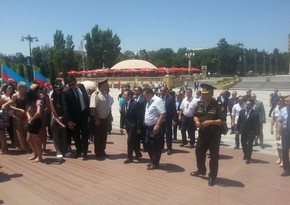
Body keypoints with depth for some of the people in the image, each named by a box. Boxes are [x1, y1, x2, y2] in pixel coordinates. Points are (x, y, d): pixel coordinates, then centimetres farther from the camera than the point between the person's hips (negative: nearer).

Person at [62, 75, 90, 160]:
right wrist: (69, 120, -22)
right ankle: (78, 150, 29)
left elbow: (86, 98, 10)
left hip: (84, 114, 3)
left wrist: (88, 110, 5)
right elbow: (65, 107, -18)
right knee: (76, 135, 11)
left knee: (85, 134, 6)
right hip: (74, 117, -3)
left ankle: (84, 152, 16)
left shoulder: (81, 86, -1)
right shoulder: (66, 91, -15)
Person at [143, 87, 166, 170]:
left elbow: (163, 114, -24)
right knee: (148, 144, 15)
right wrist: (145, 120, 13)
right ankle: (152, 161, 30)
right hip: (149, 127, 9)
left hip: (155, 127, -9)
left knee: (156, 146, 2)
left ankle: (155, 163, 15)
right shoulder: (149, 102, 13)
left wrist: (157, 125, -27)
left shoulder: (157, 101, -17)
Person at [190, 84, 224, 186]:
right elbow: (195, 115, 13)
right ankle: (201, 170, 39)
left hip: (214, 134, -6)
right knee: (199, 152, 17)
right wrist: (197, 121, -8)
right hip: (202, 133, 6)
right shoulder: (200, 104, 3)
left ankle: (212, 176, 16)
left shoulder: (217, 105, -15)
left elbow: (222, 120, -17)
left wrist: (210, 122, -26)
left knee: (213, 156, 3)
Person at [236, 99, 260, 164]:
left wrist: (257, 133, -16)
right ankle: (246, 154, 39)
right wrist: (237, 129, 4)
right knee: (243, 144, 16)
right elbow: (239, 121, 6)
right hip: (243, 131, 4)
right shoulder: (242, 111, 2)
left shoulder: (255, 113, -12)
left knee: (249, 145, -2)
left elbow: (257, 124, -12)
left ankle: (248, 158, 12)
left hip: (251, 132, -4)